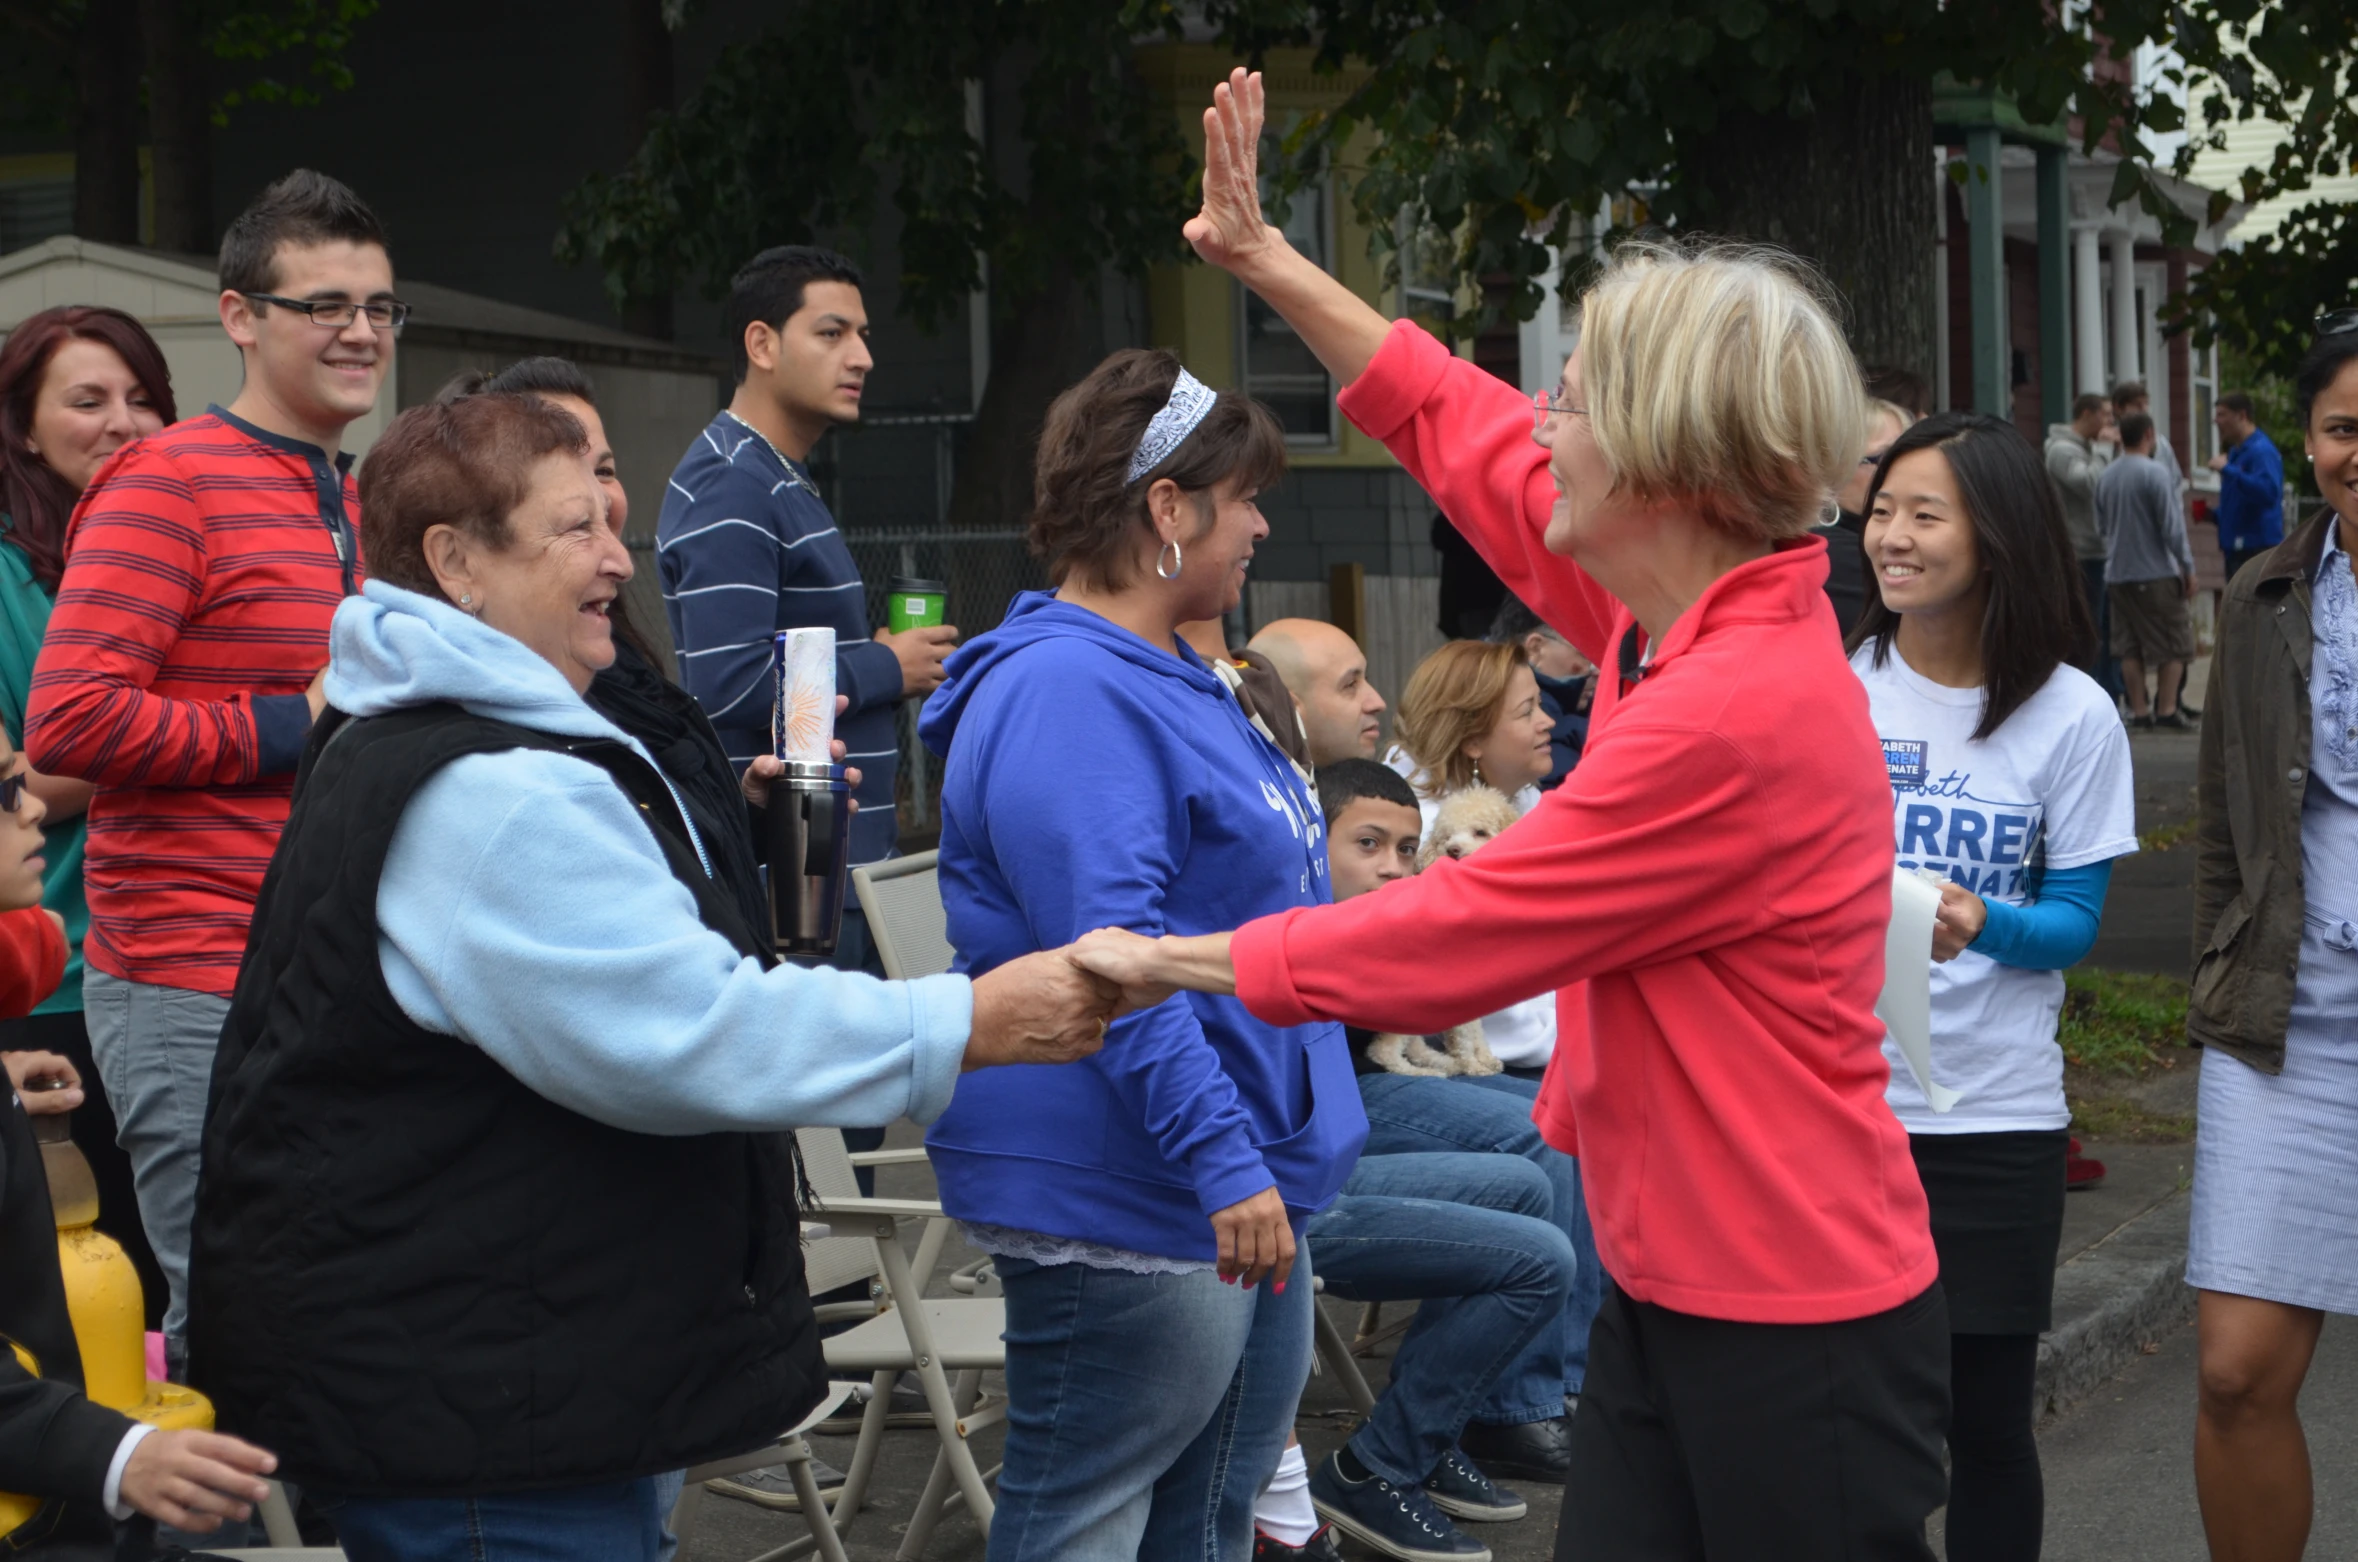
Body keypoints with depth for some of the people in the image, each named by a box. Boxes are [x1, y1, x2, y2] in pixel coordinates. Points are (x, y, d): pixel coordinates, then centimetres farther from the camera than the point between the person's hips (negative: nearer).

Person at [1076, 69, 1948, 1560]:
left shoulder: (1738, 715, -24)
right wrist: (1266, 259, 21)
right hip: (1666, 1291, 9)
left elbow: (1450, 936, -17)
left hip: (1798, 1326, -9)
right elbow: (1465, 430, 18)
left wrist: (1170, 961, -5)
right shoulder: (1674, 617, 3)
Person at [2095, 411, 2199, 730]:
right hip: (2157, 572, -6)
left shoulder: (2106, 476, 7)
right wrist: (2187, 567, -6)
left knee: (2129, 646, 9)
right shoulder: (2156, 473, -12)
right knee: (2173, 644, 3)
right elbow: (2172, 525, -13)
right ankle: (2166, 708, -1)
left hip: (2117, 574, 6)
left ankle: (2139, 709, 8)